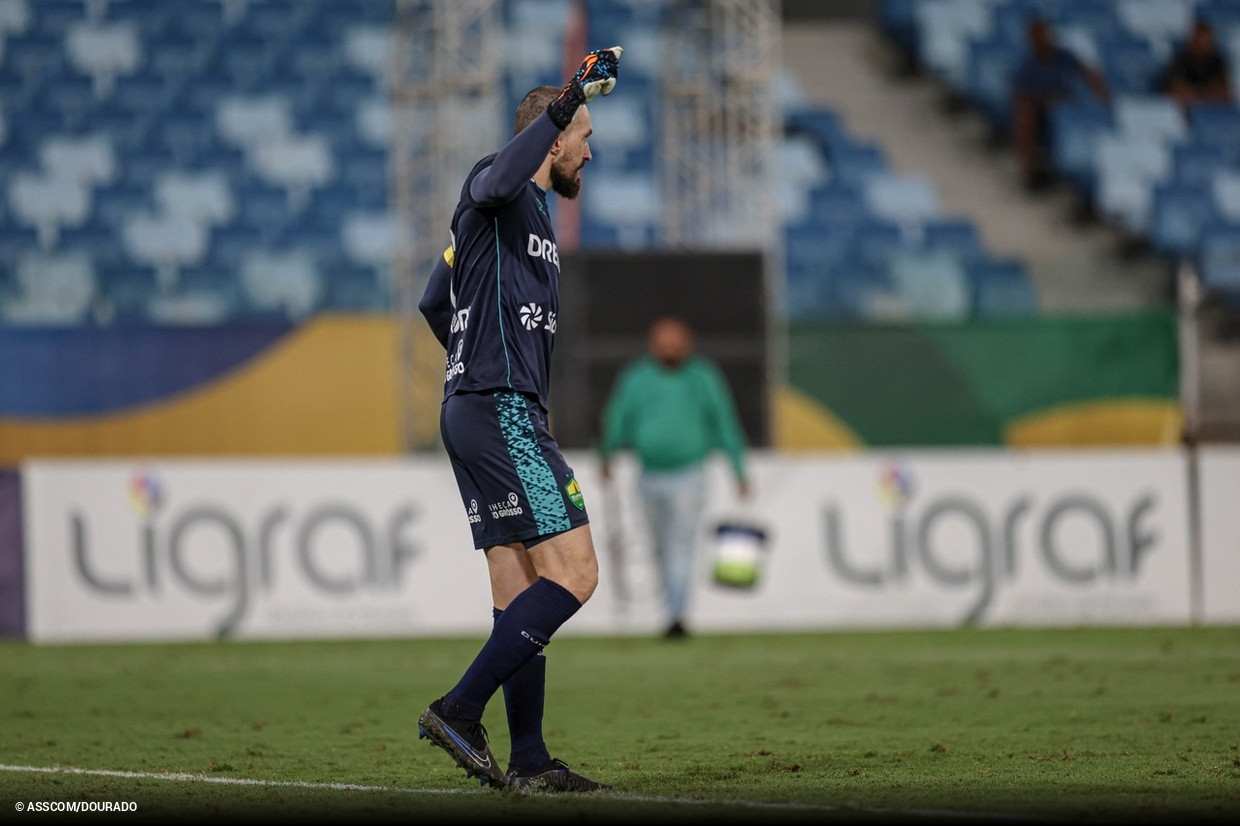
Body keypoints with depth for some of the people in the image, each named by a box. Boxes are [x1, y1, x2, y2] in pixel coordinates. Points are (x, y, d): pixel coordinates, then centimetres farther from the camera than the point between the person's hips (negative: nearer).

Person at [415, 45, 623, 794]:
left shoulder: (531, 212, 24)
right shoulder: (500, 194, -5)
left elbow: (434, 303, 33)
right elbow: (500, 179, -33)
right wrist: (571, 102, -34)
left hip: (476, 414, 11)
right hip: (501, 412, -11)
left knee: (519, 594, 7)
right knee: (573, 572, -14)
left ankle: (529, 759, 5)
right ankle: (460, 711, -17)